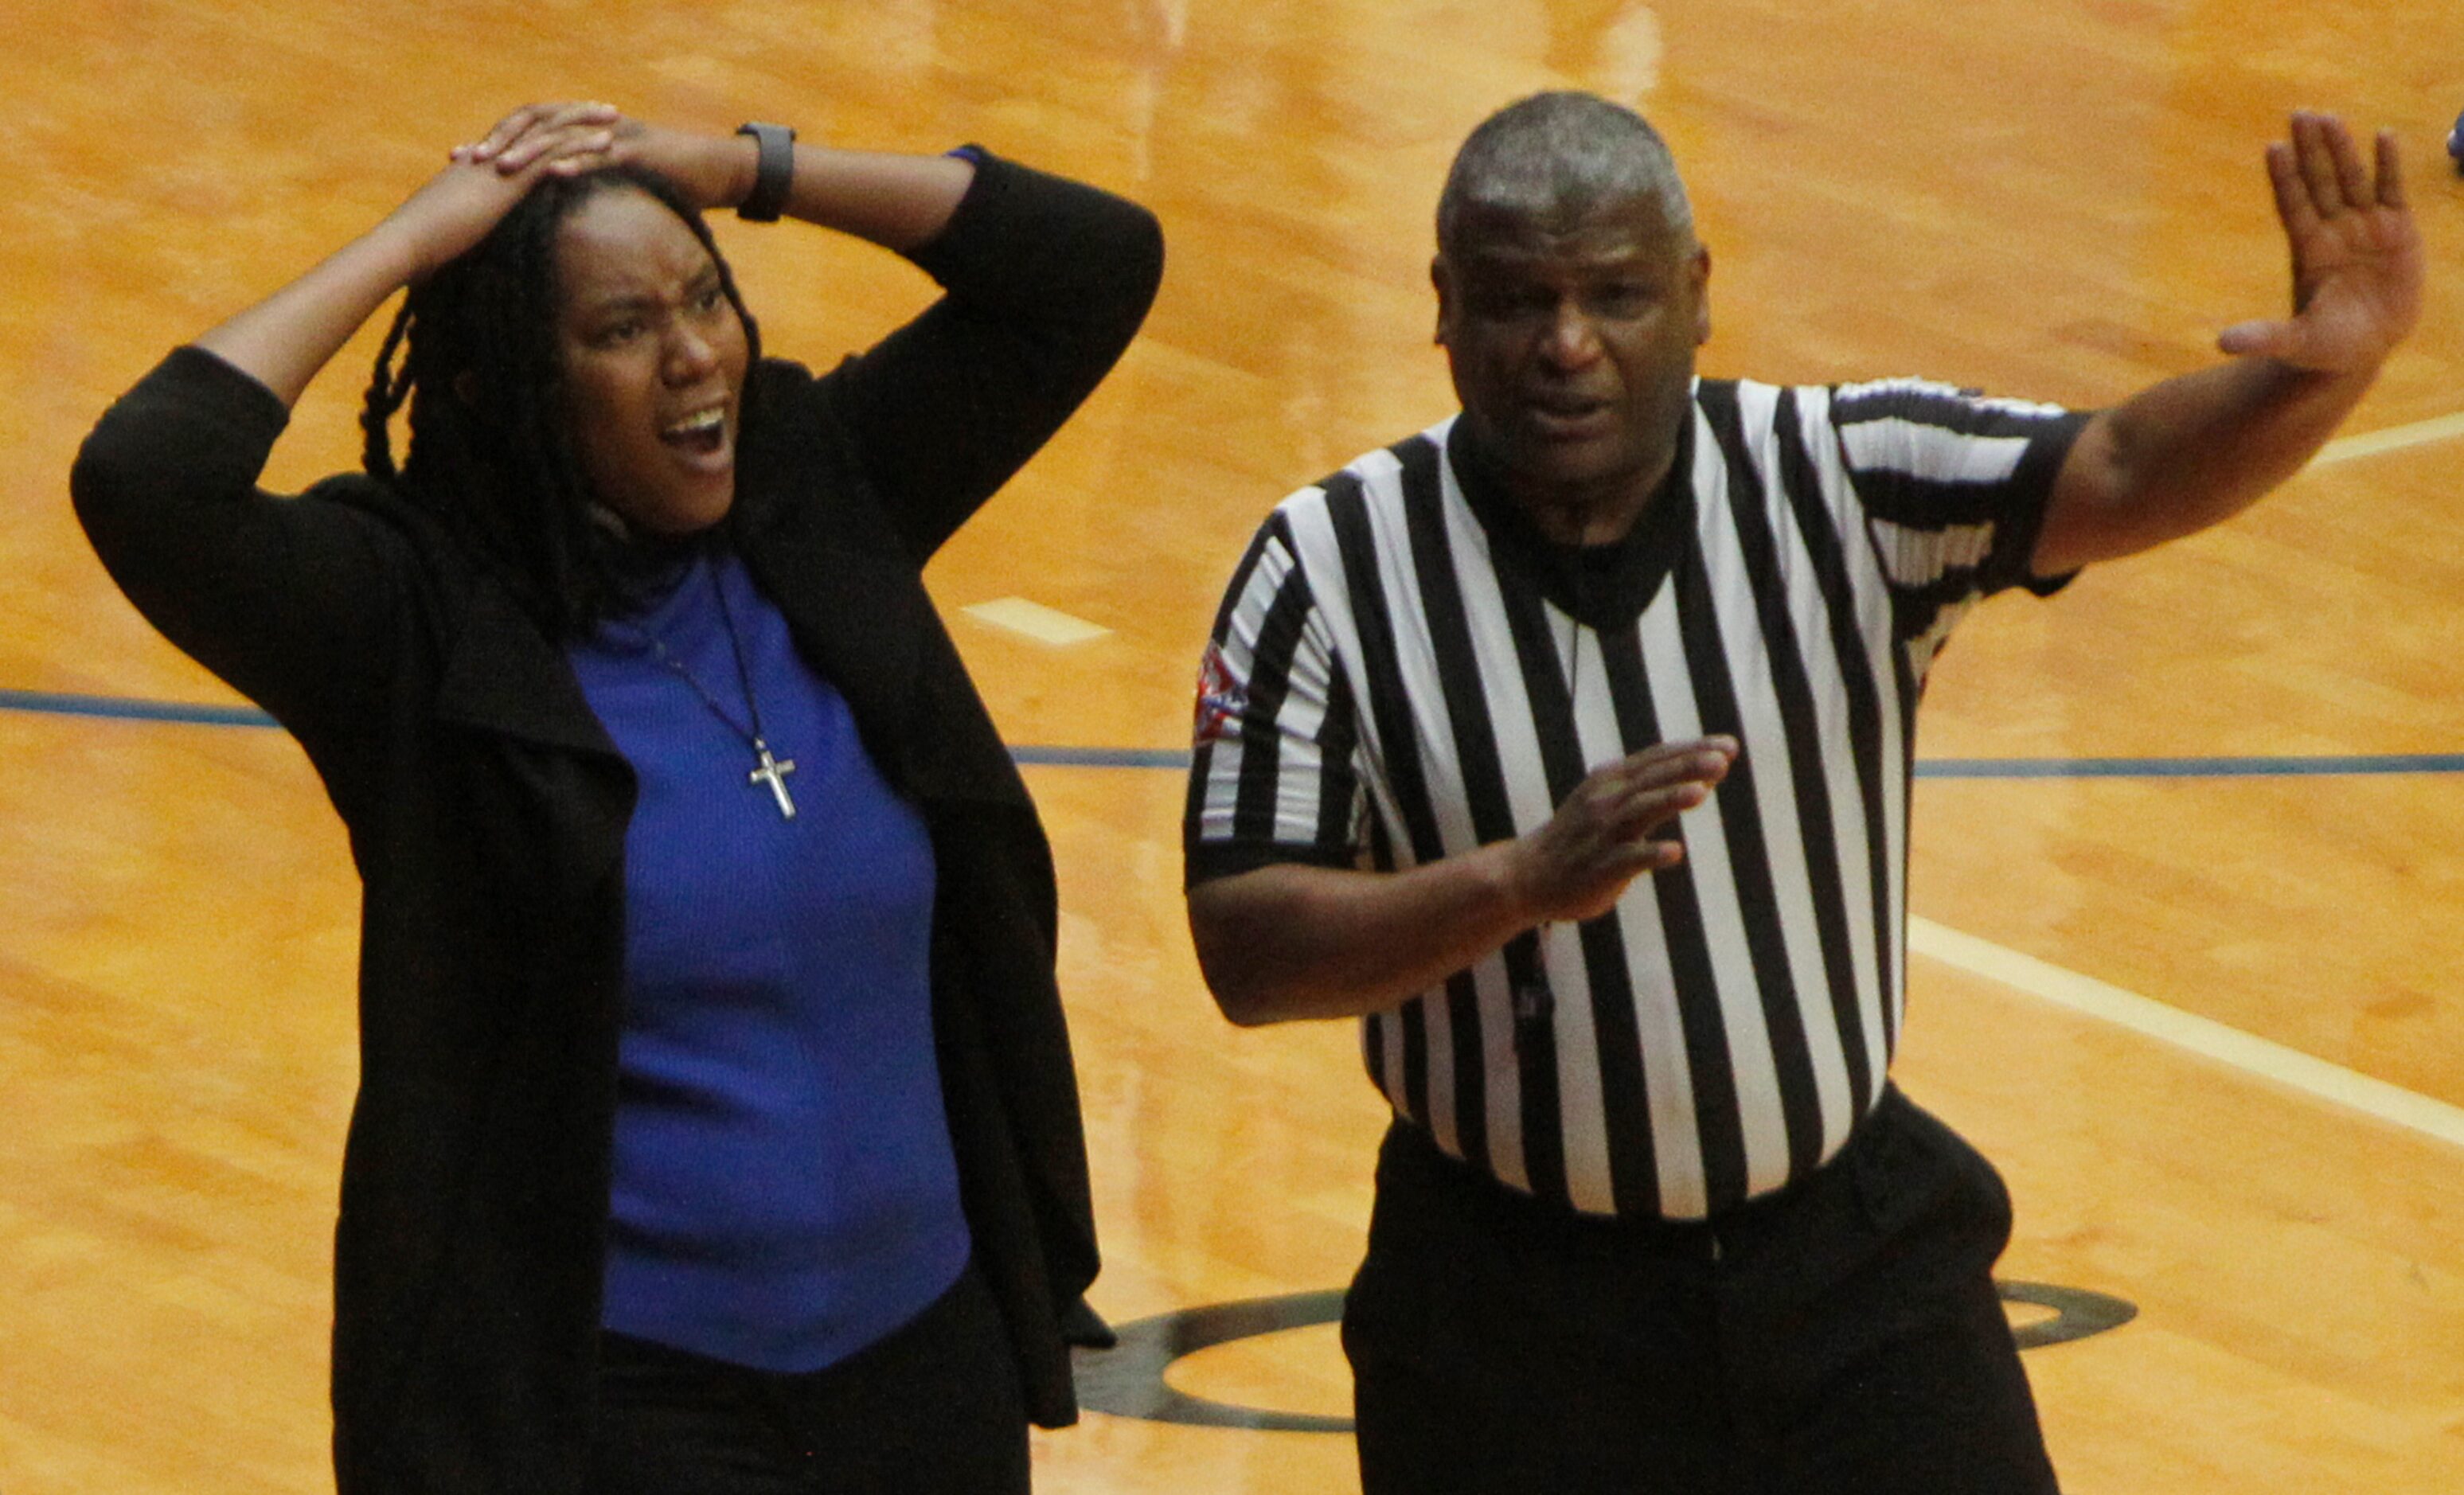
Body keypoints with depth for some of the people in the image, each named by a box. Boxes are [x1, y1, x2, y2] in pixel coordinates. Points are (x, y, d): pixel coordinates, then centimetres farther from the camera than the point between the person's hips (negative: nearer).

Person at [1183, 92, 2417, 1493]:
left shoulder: (1842, 486, -7)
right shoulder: (1332, 569, -9)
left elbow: (2127, 475, -21)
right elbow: (1242, 946, -13)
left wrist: (2332, 365, -41)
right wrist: (1524, 881, -29)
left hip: (1852, 1265, 1)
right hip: (1510, 1316, -1)